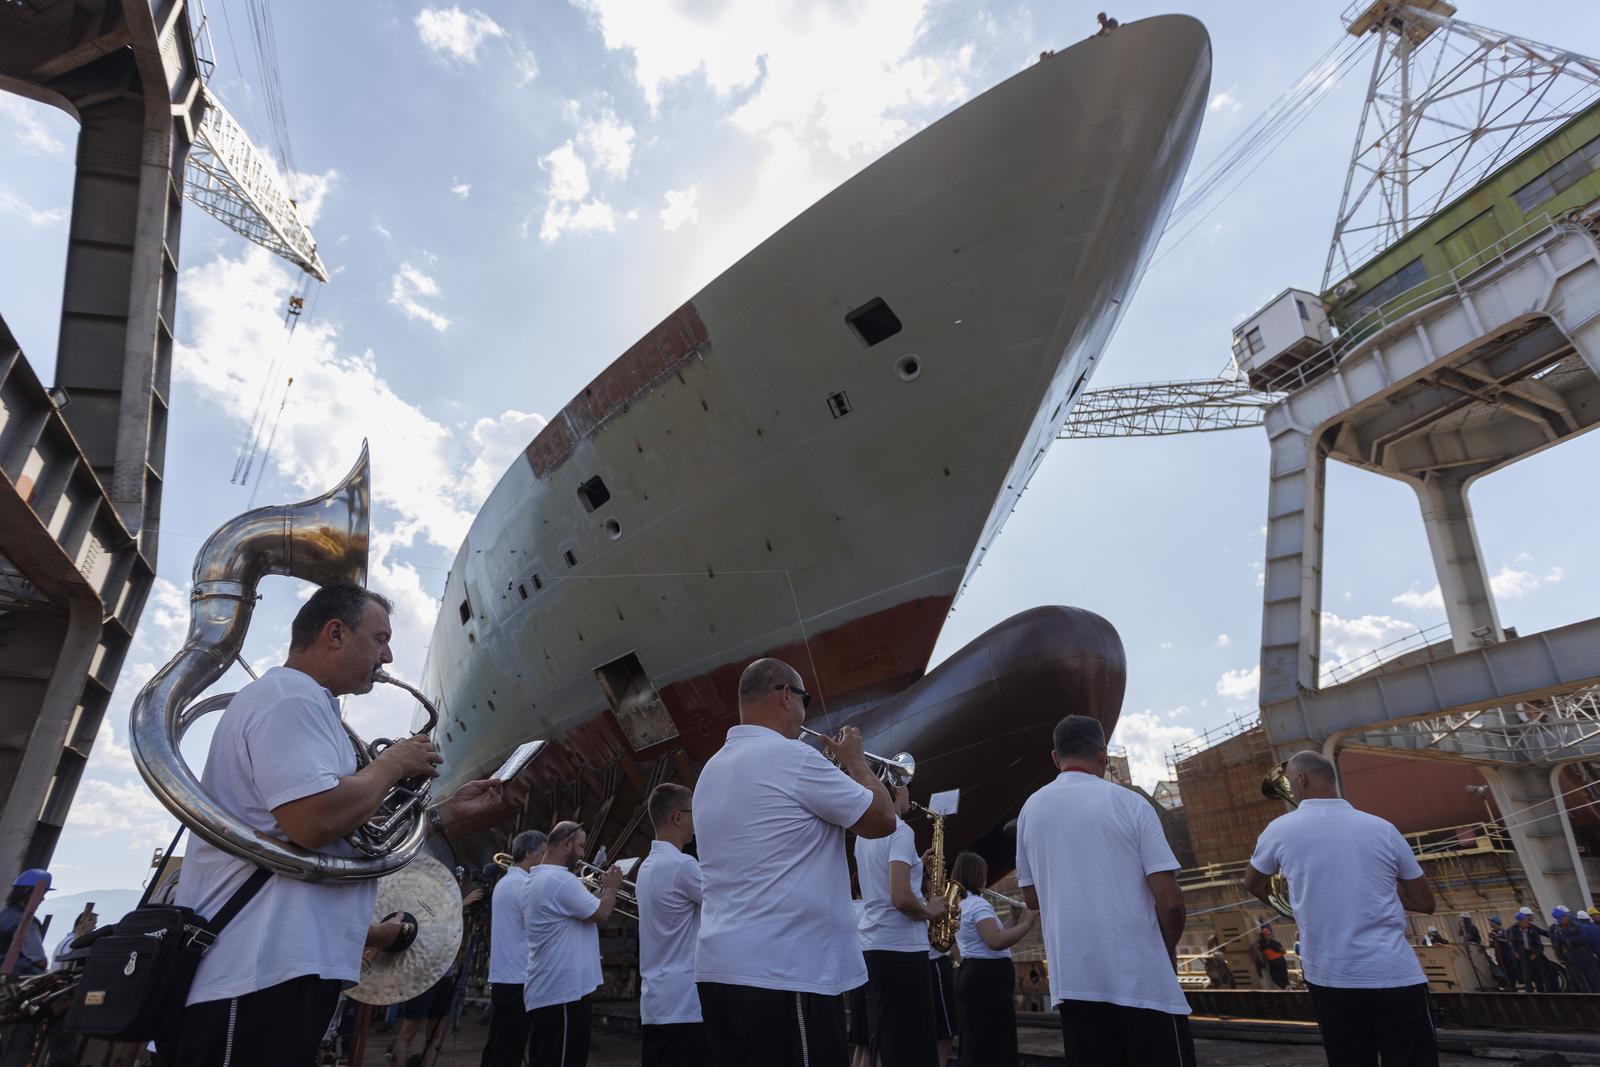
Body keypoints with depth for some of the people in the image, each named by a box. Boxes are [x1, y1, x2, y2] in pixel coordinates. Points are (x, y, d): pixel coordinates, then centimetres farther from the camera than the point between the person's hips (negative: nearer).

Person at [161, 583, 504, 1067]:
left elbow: (359, 835, 22)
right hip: (255, 976, -11)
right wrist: (393, 763, -12)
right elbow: (316, 822, -28)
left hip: (271, 968, 11)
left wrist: (449, 810, 19)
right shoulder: (291, 696, -14)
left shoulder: (303, 703, 21)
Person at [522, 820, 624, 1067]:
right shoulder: (562, 880, -20)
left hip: (541, 992, 10)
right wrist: (611, 886, -2)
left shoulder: (532, 880, 14)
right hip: (563, 991, -10)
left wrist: (598, 890, 14)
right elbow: (601, 914, -18)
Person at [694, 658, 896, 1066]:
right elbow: (882, 820, -7)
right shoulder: (790, 756, -14)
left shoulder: (712, 768, 12)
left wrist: (838, 770, 23)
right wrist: (855, 760, 9)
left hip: (718, 970, 9)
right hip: (785, 973, -9)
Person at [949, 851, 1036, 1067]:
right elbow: (996, 942, -28)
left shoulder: (959, 905, 17)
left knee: (976, 1048, 13)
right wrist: (1027, 923, -18)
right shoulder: (978, 903, -14)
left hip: (971, 975, 10)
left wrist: (1014, 918, 12)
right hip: (988, 978, -10)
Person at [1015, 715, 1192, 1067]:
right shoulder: (1130, 802, -5)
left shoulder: (1031, 809, 4)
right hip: (1142, 979, -3)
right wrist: (1168, 952, 9)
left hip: (1072, 980, 3)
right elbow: (1170, 900, -9)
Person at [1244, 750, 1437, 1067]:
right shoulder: (1382, 828, -1)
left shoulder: (1280, 829, -2)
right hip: (1395, 976, 0)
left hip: (1328, 978, 0)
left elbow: (1252, 885, 15)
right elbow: (1425, 903, 9)